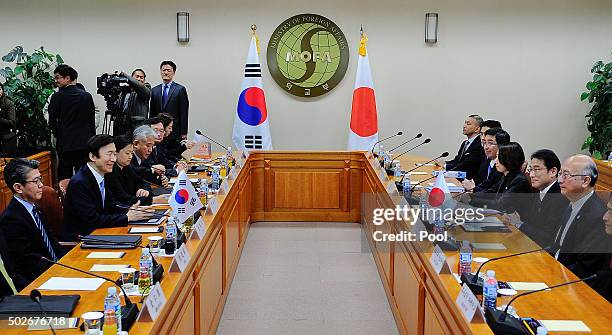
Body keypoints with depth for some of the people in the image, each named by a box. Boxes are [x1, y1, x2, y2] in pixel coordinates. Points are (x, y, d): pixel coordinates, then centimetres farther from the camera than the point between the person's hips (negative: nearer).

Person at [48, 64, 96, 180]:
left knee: (65, 178, 2)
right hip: (85, 144, 3)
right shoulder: (87, 96, 4)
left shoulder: (57, 97, -7)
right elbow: (92, 121, 7)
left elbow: (52, 123, -6)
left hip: (65, 144, -3)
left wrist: (59, 136, 11)